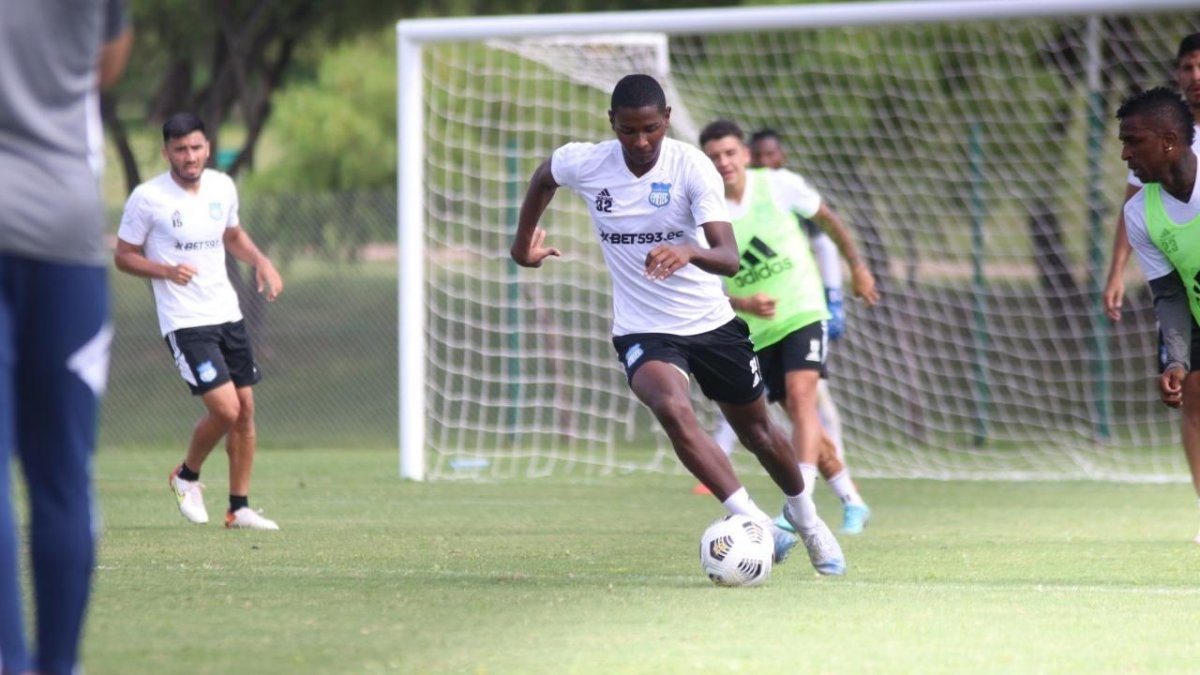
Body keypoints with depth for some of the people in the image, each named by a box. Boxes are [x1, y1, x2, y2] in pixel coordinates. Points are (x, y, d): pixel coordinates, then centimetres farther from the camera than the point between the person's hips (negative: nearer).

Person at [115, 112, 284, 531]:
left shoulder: (222, 187, 6)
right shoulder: (147, 198, -11)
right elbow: (123, 256, -3)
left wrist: (261, 262, 6)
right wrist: (166, 270, -21)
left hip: (228, 315, 6)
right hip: (185, 322, -6)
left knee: (245, 410, 3)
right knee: (225, 409, -16)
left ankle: (239, 508, 15)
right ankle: (186, 476, 13)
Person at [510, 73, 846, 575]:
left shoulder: (692, 166, -19)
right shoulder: (584, 164, -11)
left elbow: (729, 257, -29)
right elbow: (543, 177, 15)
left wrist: (688, 252, -49)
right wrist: (524, 242, 21)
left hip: (712, 322, 0)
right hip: (643, 331, 0)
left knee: (757, 429, 14)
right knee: (673, 408, -31)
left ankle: (804, 516, 43)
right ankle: (754, 523, -33)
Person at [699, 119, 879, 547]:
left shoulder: (779, 185, -9)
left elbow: (826, 219, 10)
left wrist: (856, 266, 19)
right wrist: (744, 304, -26)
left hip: (803, 312, -3)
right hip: (754, 331, 3)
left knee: (801, 395, -23)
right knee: (797, 414, 7)